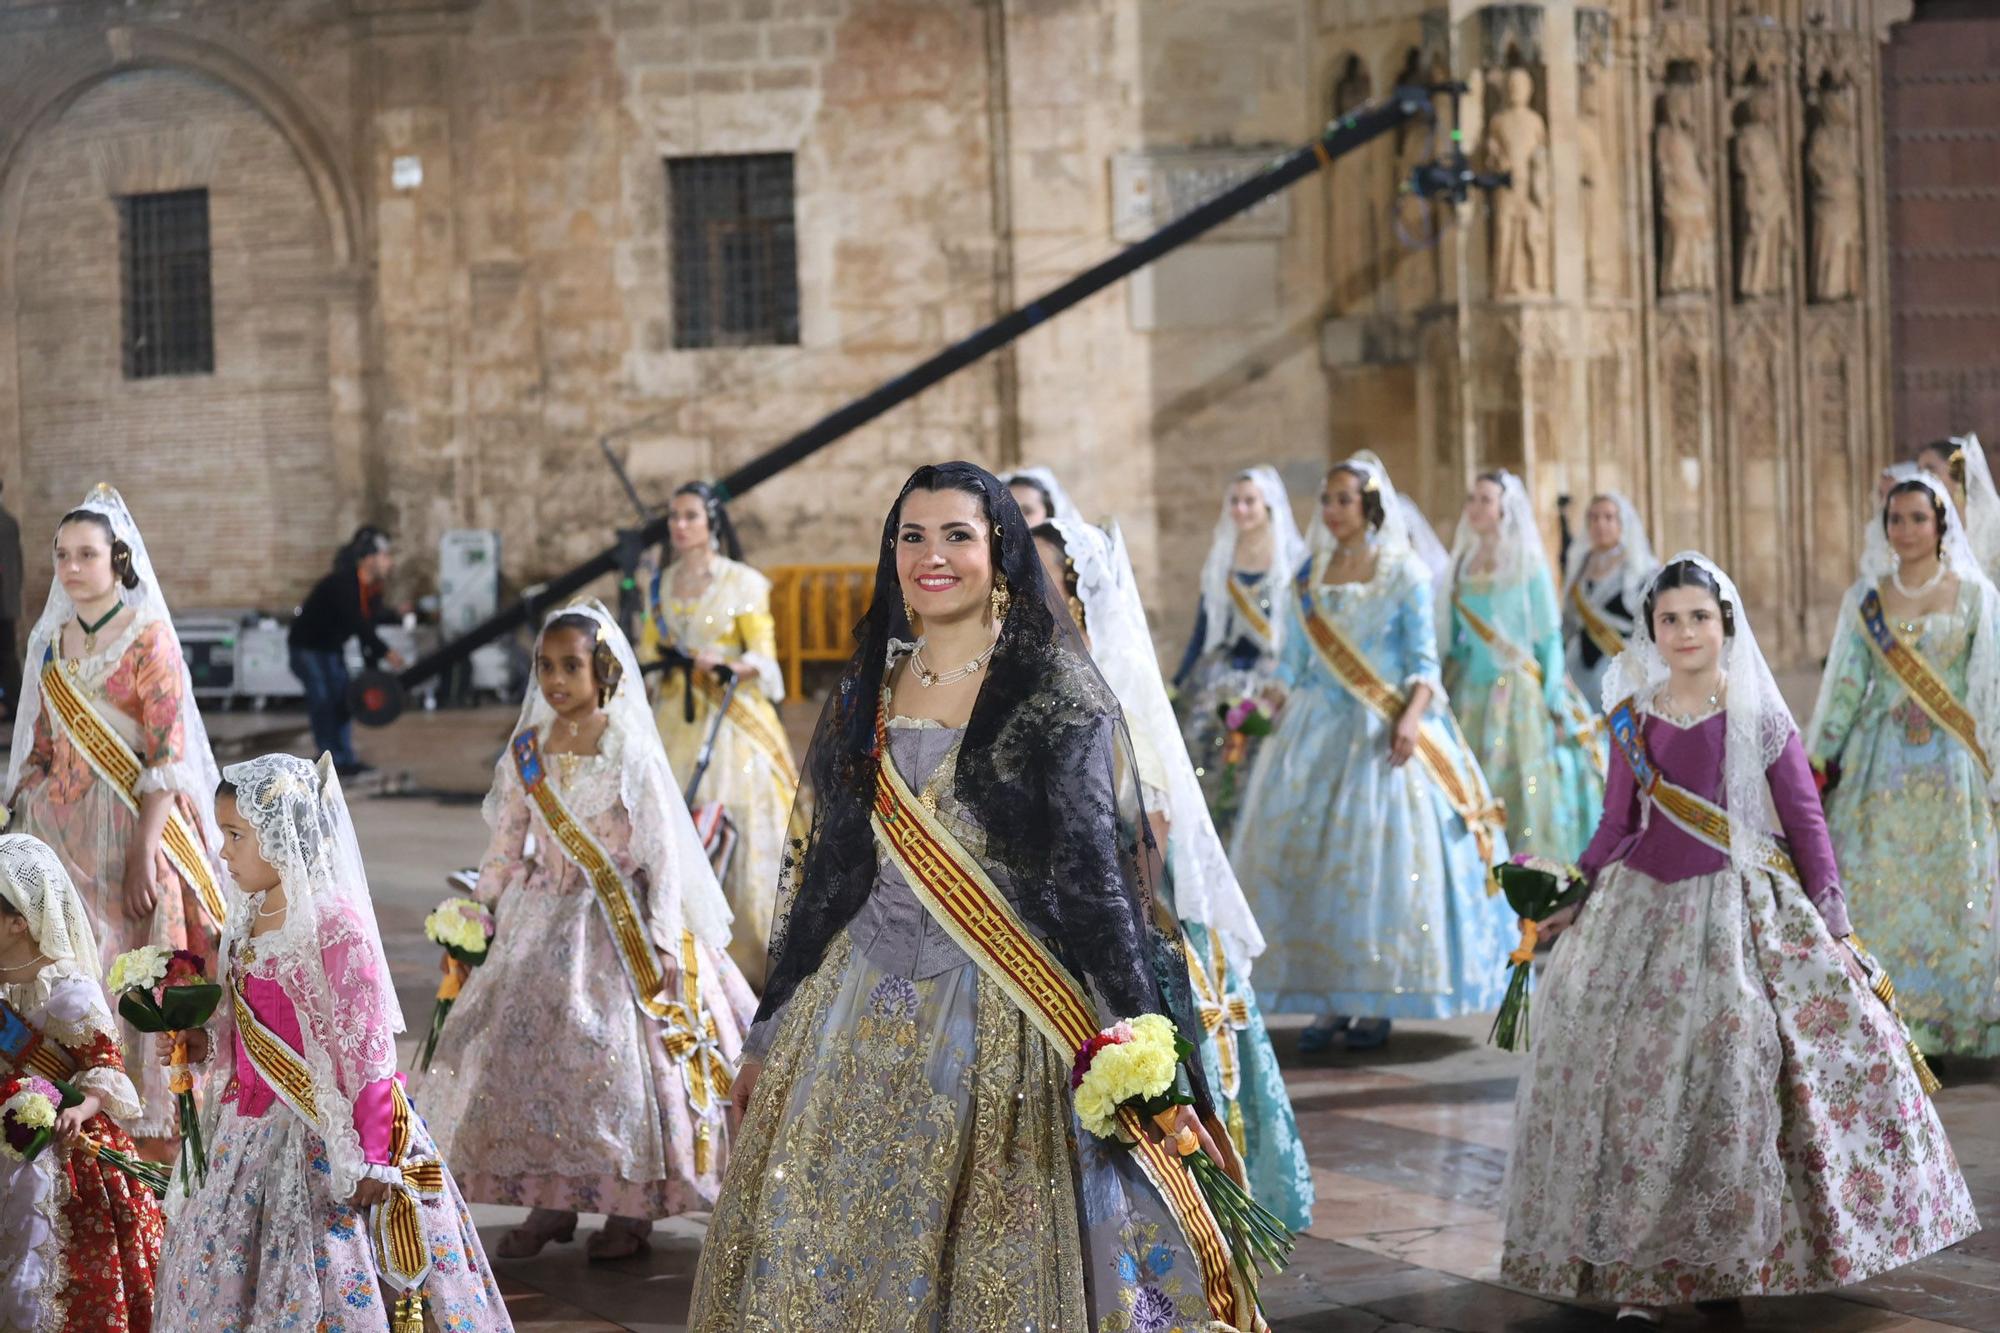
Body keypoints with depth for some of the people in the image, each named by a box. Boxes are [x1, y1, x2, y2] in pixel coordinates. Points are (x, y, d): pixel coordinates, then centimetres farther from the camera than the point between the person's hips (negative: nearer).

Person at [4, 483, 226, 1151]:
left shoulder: (147, 639, -7)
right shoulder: (54, 641, 11)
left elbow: (167, 756, -12)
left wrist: (142, 853, -18)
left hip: (133, 822, -5)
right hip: (62, 828, 5)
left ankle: (151, 1126, 6)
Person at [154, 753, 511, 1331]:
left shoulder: (336, 925, -17)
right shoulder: (249, 922, 7)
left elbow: (367, 1048, -17)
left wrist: (371, 1161, -18)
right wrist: (202, 1045, 2)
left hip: (320, 1144, -8)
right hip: (250, 1132, 8)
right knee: (223, 1282, 15)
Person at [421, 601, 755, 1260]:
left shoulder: (631, 752, -9)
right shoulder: (528, 751, 5)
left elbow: (663, 848, -9)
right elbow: (506, 841, 13)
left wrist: (663, 939, -13)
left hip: (617, 922, -5)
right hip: (544, 920, 5)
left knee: (617, 1049, -7)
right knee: (527, 1041, 1)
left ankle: (631, 1206, 6)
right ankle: (551, 1199, 12)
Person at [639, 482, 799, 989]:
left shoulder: (743, 583, -2)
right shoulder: (661, 585, 13)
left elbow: (764, 657, -6)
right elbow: (650, 648, 18)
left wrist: (726, 666, -24)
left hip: (734, 717, -4)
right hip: (678, 718, 4)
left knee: (738, 831, -8)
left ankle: (747, 955, -2)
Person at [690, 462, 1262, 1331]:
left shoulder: (1056, 691, -3)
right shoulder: (868, 690, 12)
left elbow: (1098, 870, -8)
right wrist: (770, 1033, 17)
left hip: (1004, 1021, -5)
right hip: (863, 1013, 5)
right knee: (820, 1259, 2)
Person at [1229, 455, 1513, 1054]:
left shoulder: (1405, 573, -1)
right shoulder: (1308, 577, 11)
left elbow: (1423, 661, -5)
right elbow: (1293, 662, 13)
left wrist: (1410, 719, -19)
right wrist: (1268, 707, 0)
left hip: (1384, 734, -4)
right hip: (1318, 731, 4)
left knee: (1382, 858, -6)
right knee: (1311, 860, -2)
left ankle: (1378, 1006, 0)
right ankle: (1326, 1004, 3)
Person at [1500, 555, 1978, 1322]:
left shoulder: (1758, 714, -3)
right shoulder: (1634, 717, 6)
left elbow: (1805, 820, 0)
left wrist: (1832, 925, -2)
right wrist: (1572, 905, 12)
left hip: (1740, 911, -3)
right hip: (1646, 913, 3)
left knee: (1736, 1083, -9)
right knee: (1634, 1084, -1)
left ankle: (1733, 1255, 5)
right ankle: (1642, 1267, 9)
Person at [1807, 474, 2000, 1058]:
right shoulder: (1866, 599, 7)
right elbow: (1846, 683, 8)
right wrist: (1818, 758, 2)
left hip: (1953, 765, -1)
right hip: (1881, 762, 2)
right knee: (1876, 886, -2)